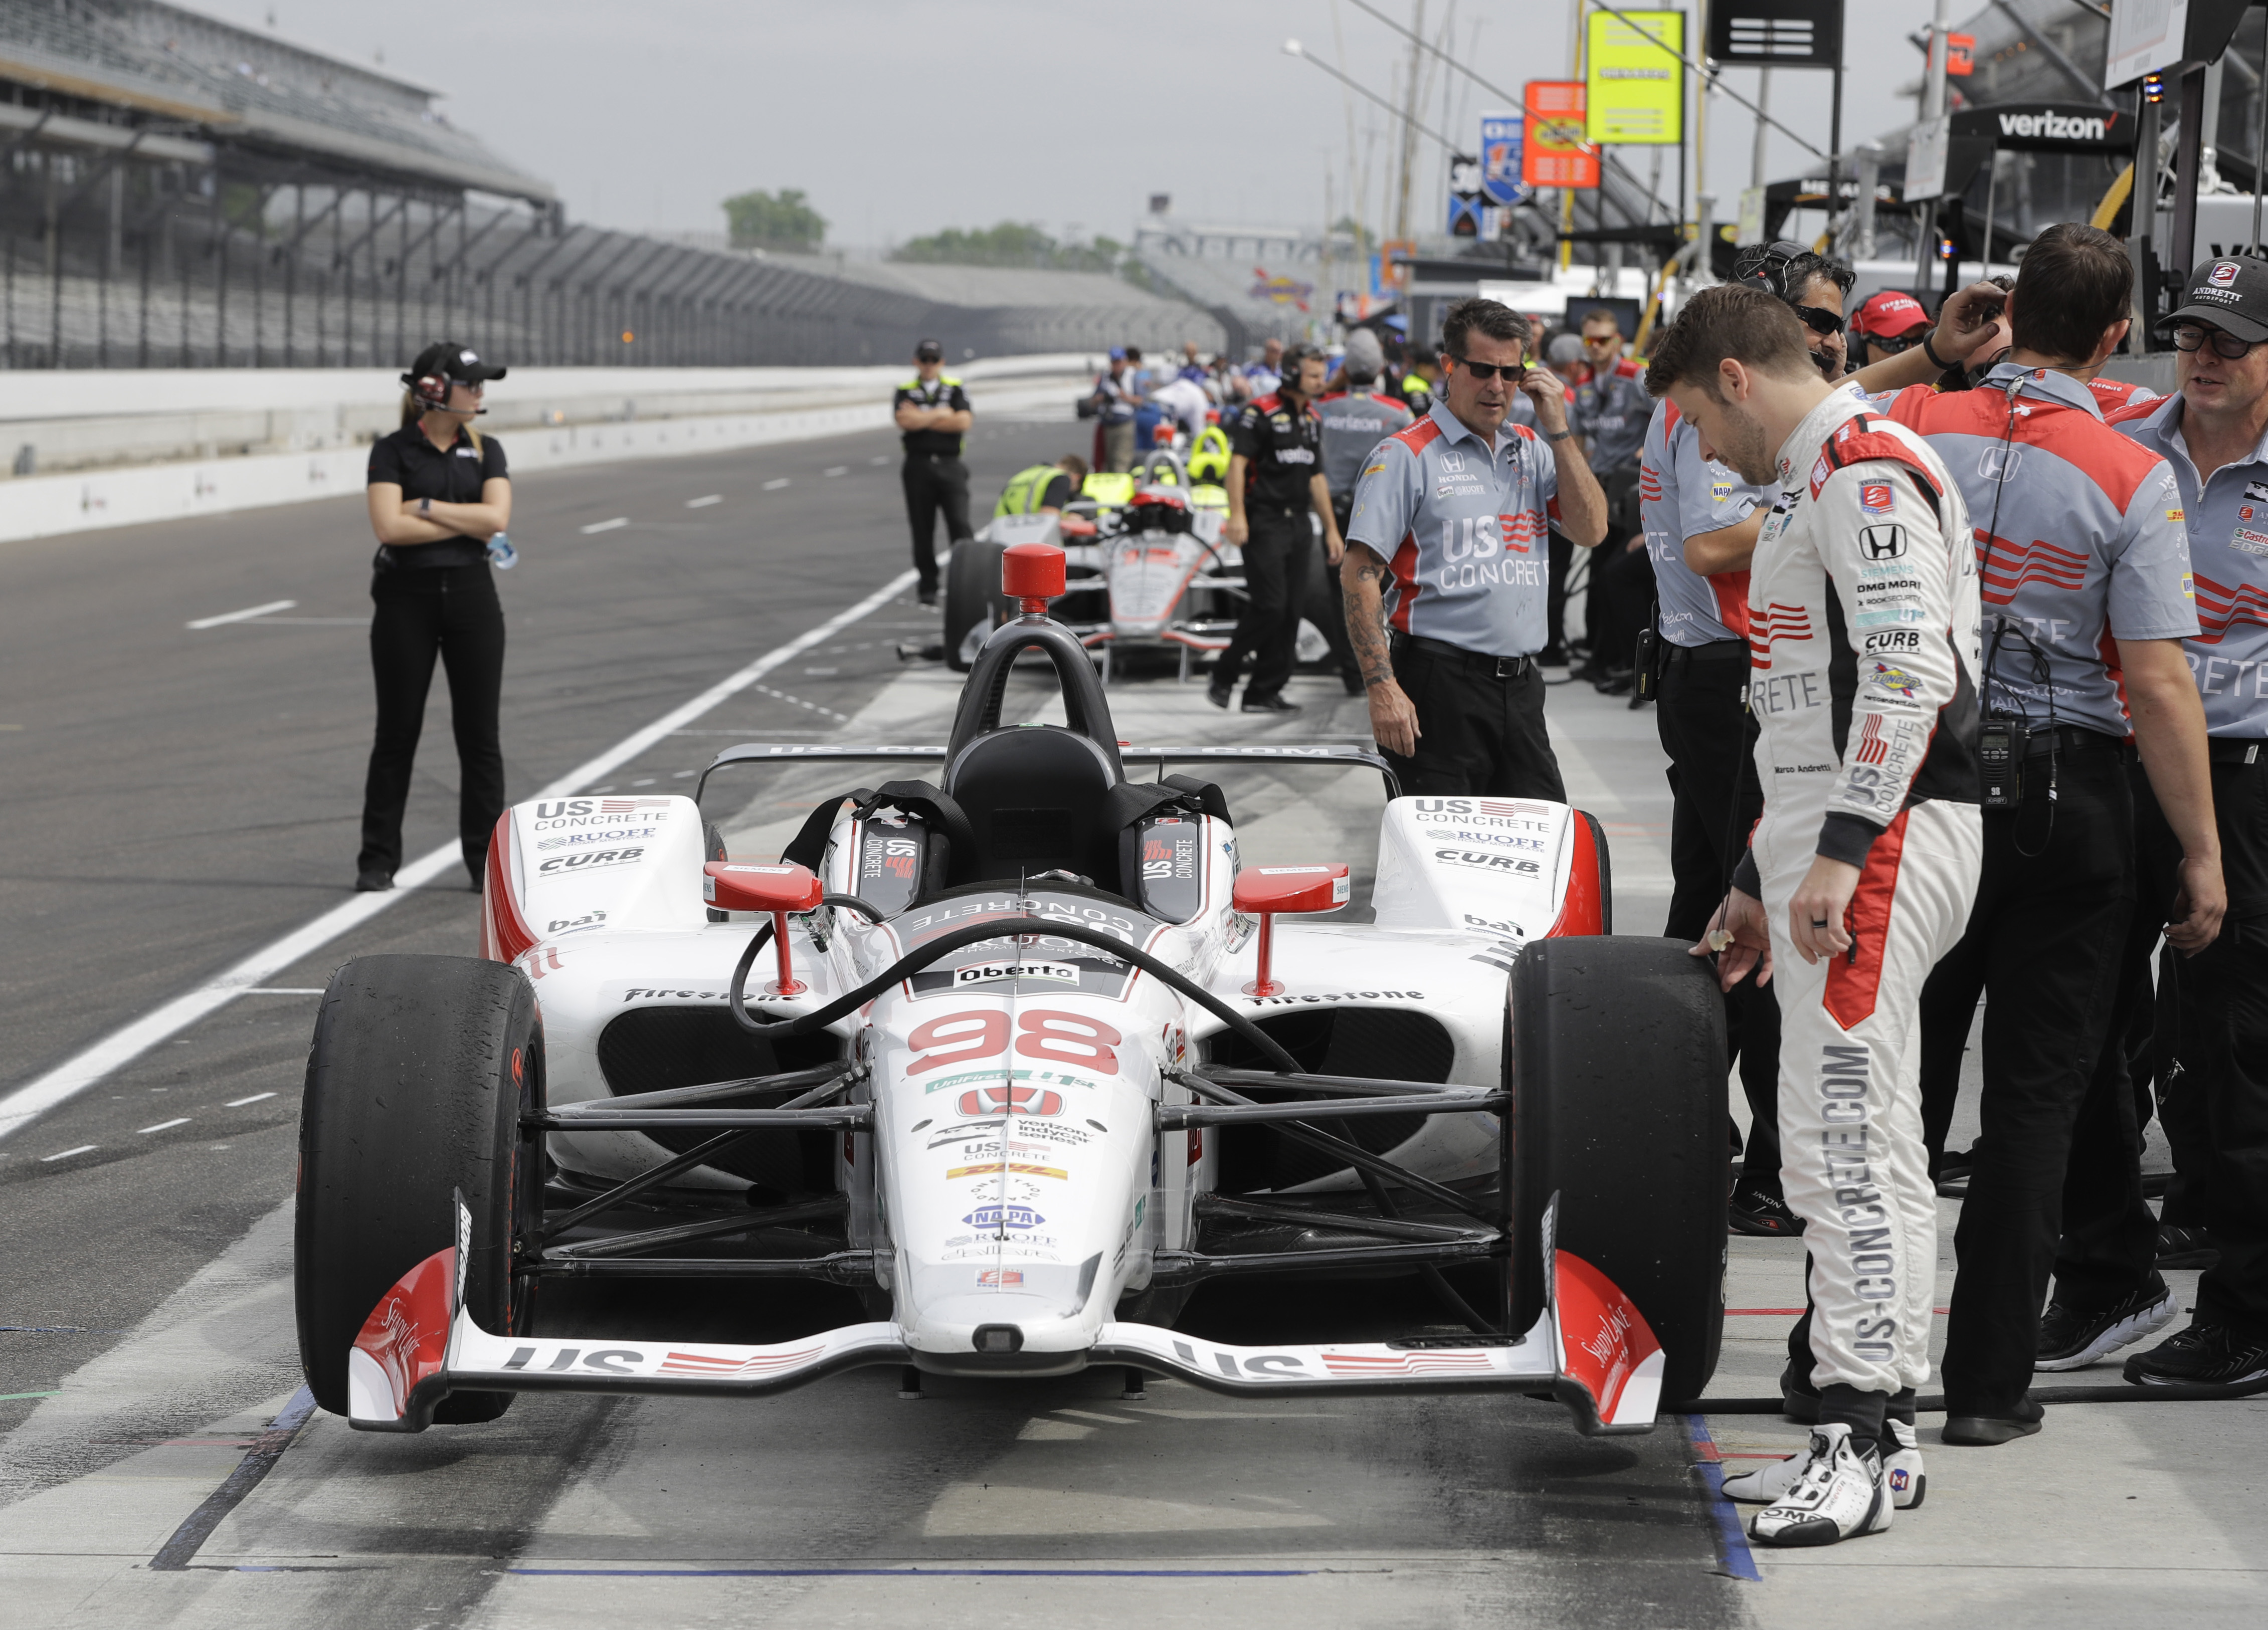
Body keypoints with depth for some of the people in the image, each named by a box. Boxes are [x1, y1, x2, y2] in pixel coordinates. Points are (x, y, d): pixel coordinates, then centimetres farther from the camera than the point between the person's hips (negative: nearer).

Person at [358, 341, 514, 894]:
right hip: (406, 599, -3)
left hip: (471, 597, 3)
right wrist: (468, 526, -11)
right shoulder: (393, 452, -3)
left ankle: (487, 861, 8)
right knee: (397, 731, 3)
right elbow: (389, 526, -15)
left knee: (479, 733, 3)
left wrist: (425, 507, -11)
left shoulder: (485, 450, 7)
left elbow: (496, 517, -7)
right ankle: (378, 861, 11)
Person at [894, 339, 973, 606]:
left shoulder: (956, 389, 10)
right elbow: (905, 421, -11)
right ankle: (928, 588, 11)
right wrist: (941, 414, -5)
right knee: (923, 531, 3)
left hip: (950, 466, -1)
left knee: (960, 525, -12)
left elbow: (963, 422, -7)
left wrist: (922, 419, -6)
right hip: (918, 466, 1)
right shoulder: (904, 392, 9)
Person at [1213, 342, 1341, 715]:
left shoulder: (1313, 419, 17)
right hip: (1264, 524, -8)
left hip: (1299, 524, 8)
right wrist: (1237, 515, -25)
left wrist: (1331, 529, 21)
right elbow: (1237, 462, -14)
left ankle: (1265, 692, 9)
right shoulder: (1261, 412, -8)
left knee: (1290, 612, 4)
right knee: (1269, 606, -13)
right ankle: (1223, 677, 2)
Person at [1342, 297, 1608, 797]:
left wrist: (1558, 431, 0)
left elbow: (1591, 530, 6)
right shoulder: (1407, 456, -3)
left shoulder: (1532, 451, 15)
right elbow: (1360, 574, -8)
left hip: (1520, 687, 6)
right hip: (1440, 685, -6)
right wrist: (1383, 688, -17)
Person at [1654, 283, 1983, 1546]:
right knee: (1864, 1142, 11)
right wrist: (1764, 882, 29)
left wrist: (1842, 853, -25)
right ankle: (1881, 1437, 14)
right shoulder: (1818, 483, 23)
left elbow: (1909, 678, -21)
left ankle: (1864, 1437, -13)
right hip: (1833, 843, 11)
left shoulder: (1864, 470, -11)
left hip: (1884, 836, -11)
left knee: (1845, 1138, -13)